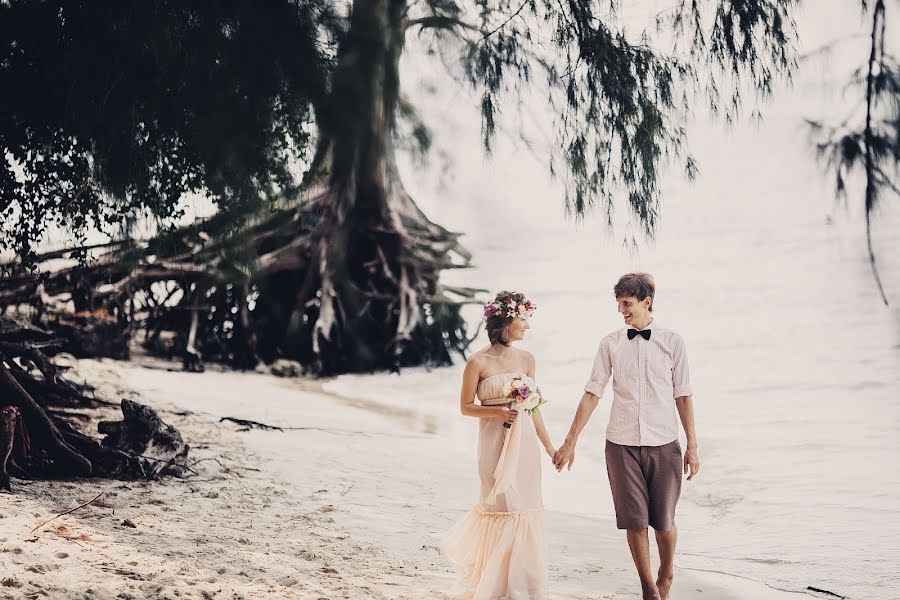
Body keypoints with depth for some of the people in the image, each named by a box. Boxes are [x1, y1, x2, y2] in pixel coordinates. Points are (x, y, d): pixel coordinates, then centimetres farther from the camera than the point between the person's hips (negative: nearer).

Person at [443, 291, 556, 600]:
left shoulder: (526, 359, 6)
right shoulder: (478, 362, -8)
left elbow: (533, 408, 12)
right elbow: (466, 407, -2)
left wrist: (549, 446, 13)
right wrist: (498, 412, -17)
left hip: (524, 443, 4)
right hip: (495, 443, -4)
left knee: (526, 510, 5)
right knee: (502, 509, 0)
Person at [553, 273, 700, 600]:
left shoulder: (671, 342, 2)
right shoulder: (610, 344, 3)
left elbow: (683, 395, 3)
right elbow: (592, 393, 4)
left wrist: (692, 446, 2)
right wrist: (570, 442, 2)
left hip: (664, 444, -1)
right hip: (622, 445, 1)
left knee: (664, 521, 6)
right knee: (634, 522, 1)